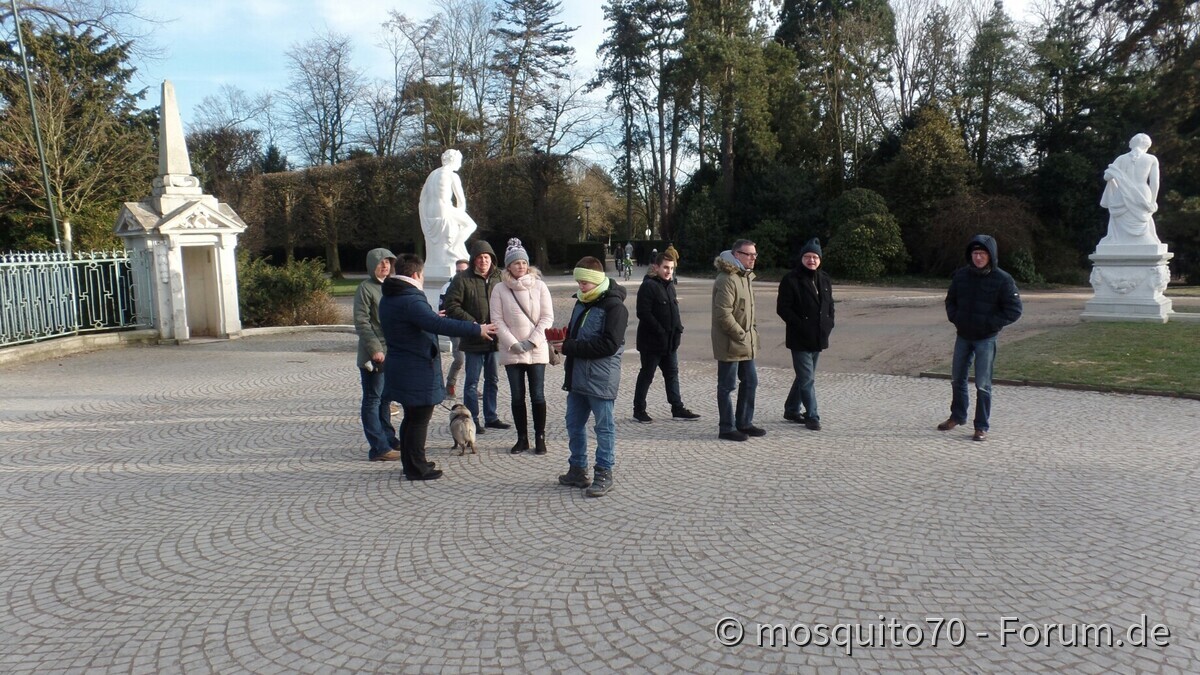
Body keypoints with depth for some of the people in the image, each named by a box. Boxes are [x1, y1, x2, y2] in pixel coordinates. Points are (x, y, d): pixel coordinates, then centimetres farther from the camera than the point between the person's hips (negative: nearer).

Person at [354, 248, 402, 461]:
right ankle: (379, 448, -1)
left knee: (385, 398, 17)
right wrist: (375, 348, -20)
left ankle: (388, 438, 28)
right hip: (373, 354, -8)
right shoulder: (366, 288, -8)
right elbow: (361, 323, -14)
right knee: (373, 399, -2)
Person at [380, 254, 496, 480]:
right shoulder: (411, 300, -22)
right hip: (417, 370, -10)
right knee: (420, 419, -1)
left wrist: (433, 317, 40)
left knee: (411, 417, 20)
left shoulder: (388, 299, 10)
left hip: (400, 366, 10)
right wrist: (476, 329, -27)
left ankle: (410, 463, 30)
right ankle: (417, 468, 7)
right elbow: (439, 325, -31)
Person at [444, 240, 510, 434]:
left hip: (494, 338, 5)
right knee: (472, 381, 3)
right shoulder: (462, 279, -8)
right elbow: (451, 307, -11)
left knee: (492, 380, 14)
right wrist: (473, 324, -16)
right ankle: (472, 420, 12)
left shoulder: (498, 278, 5)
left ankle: (491, 417, 27)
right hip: (473, 340, -5)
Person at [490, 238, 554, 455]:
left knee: (538, 396, 2)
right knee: (517, 397, 8)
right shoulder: (499, 289, 0)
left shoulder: (539, 286, -2)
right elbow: (497, 320, -2)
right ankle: (522, 438, 18)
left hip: (537, 351, -1)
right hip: (511, 352, 1)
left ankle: (540, 438, 12)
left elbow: (547, 317, -3)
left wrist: (532, 341, -11)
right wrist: (513, 343, -11)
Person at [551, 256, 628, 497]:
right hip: (577, 376, 9)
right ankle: (577, 469, 27)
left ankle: (604, 473, 12)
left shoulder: (614, 306, -14)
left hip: (601, 378, -9)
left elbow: (609, 344, -22)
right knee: (574, 423, 15)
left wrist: (570, 347, -21)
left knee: (604, 426, 3)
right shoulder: (582, 302, 13)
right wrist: (563, 338, 1)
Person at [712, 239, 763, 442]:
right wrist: (741, 335, -17)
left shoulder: (746, 276, 13)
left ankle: (744, 423, 29)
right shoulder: (727, 279, -19)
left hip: (746, 343, 10)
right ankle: (727, 428, 11)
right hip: (729, 344, -10)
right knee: (727, 386, 1)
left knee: (750, 382, 16)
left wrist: (751, 332, 13)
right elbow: (723, 314, -24)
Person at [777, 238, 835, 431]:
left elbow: (830, 305, 21)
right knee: (807, 378, -6)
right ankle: (812, 416, 2)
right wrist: (801, 325, -17)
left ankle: (791, 410, 30)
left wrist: (829, 324, 5)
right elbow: (782, 308, -13)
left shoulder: (825, 280, 11)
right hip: (799, 339, -7)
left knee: (804, 376, 16)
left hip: (819, 338, 7)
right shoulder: (791, 280, -10)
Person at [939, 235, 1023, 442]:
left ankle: (981, 427, 8)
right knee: (957, 378, 16)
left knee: (983, 384, -3)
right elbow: (950, 300, 15)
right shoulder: (961, 275, 1)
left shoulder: (1002, 280, -11)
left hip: (986, 339, -5)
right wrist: (955, 317, -2)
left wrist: (990, 323, -16)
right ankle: (957, 416, 35)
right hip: (963, 336, 5)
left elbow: (1014, 310, -9)